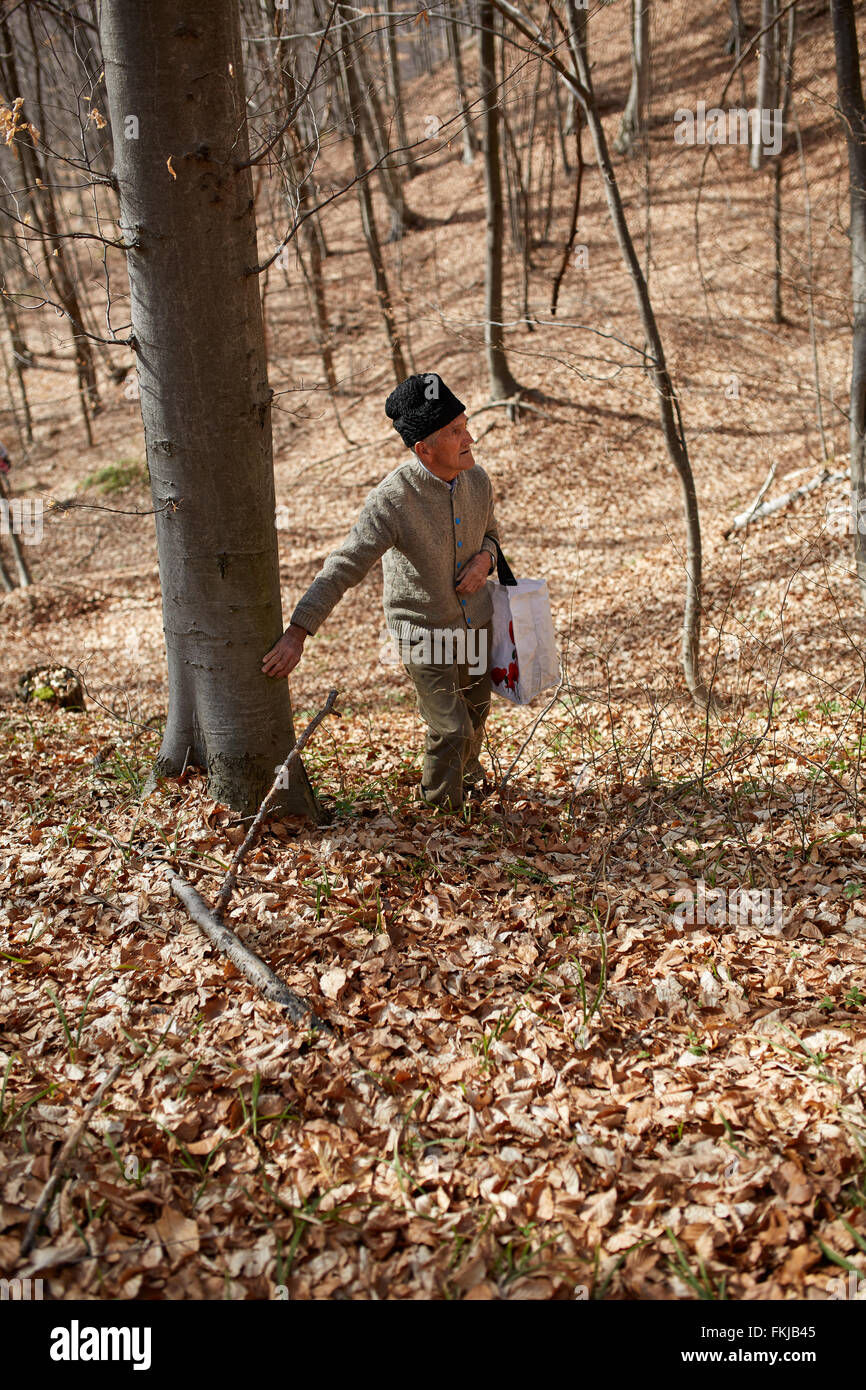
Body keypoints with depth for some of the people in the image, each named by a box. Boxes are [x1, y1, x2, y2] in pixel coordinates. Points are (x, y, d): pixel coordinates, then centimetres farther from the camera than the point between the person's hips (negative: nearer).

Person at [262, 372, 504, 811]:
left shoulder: (476, 479, -8)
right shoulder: (392, 500, -28)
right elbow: (342, 568, -29)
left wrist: (484, 559, -12)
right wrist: (298, 632, -35)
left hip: (475, 619, 6)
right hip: (422, 629, -6)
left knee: (475, 710, 23)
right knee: (449, 726, -7)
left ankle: (469, 773, 54)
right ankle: (439, 809, 19)